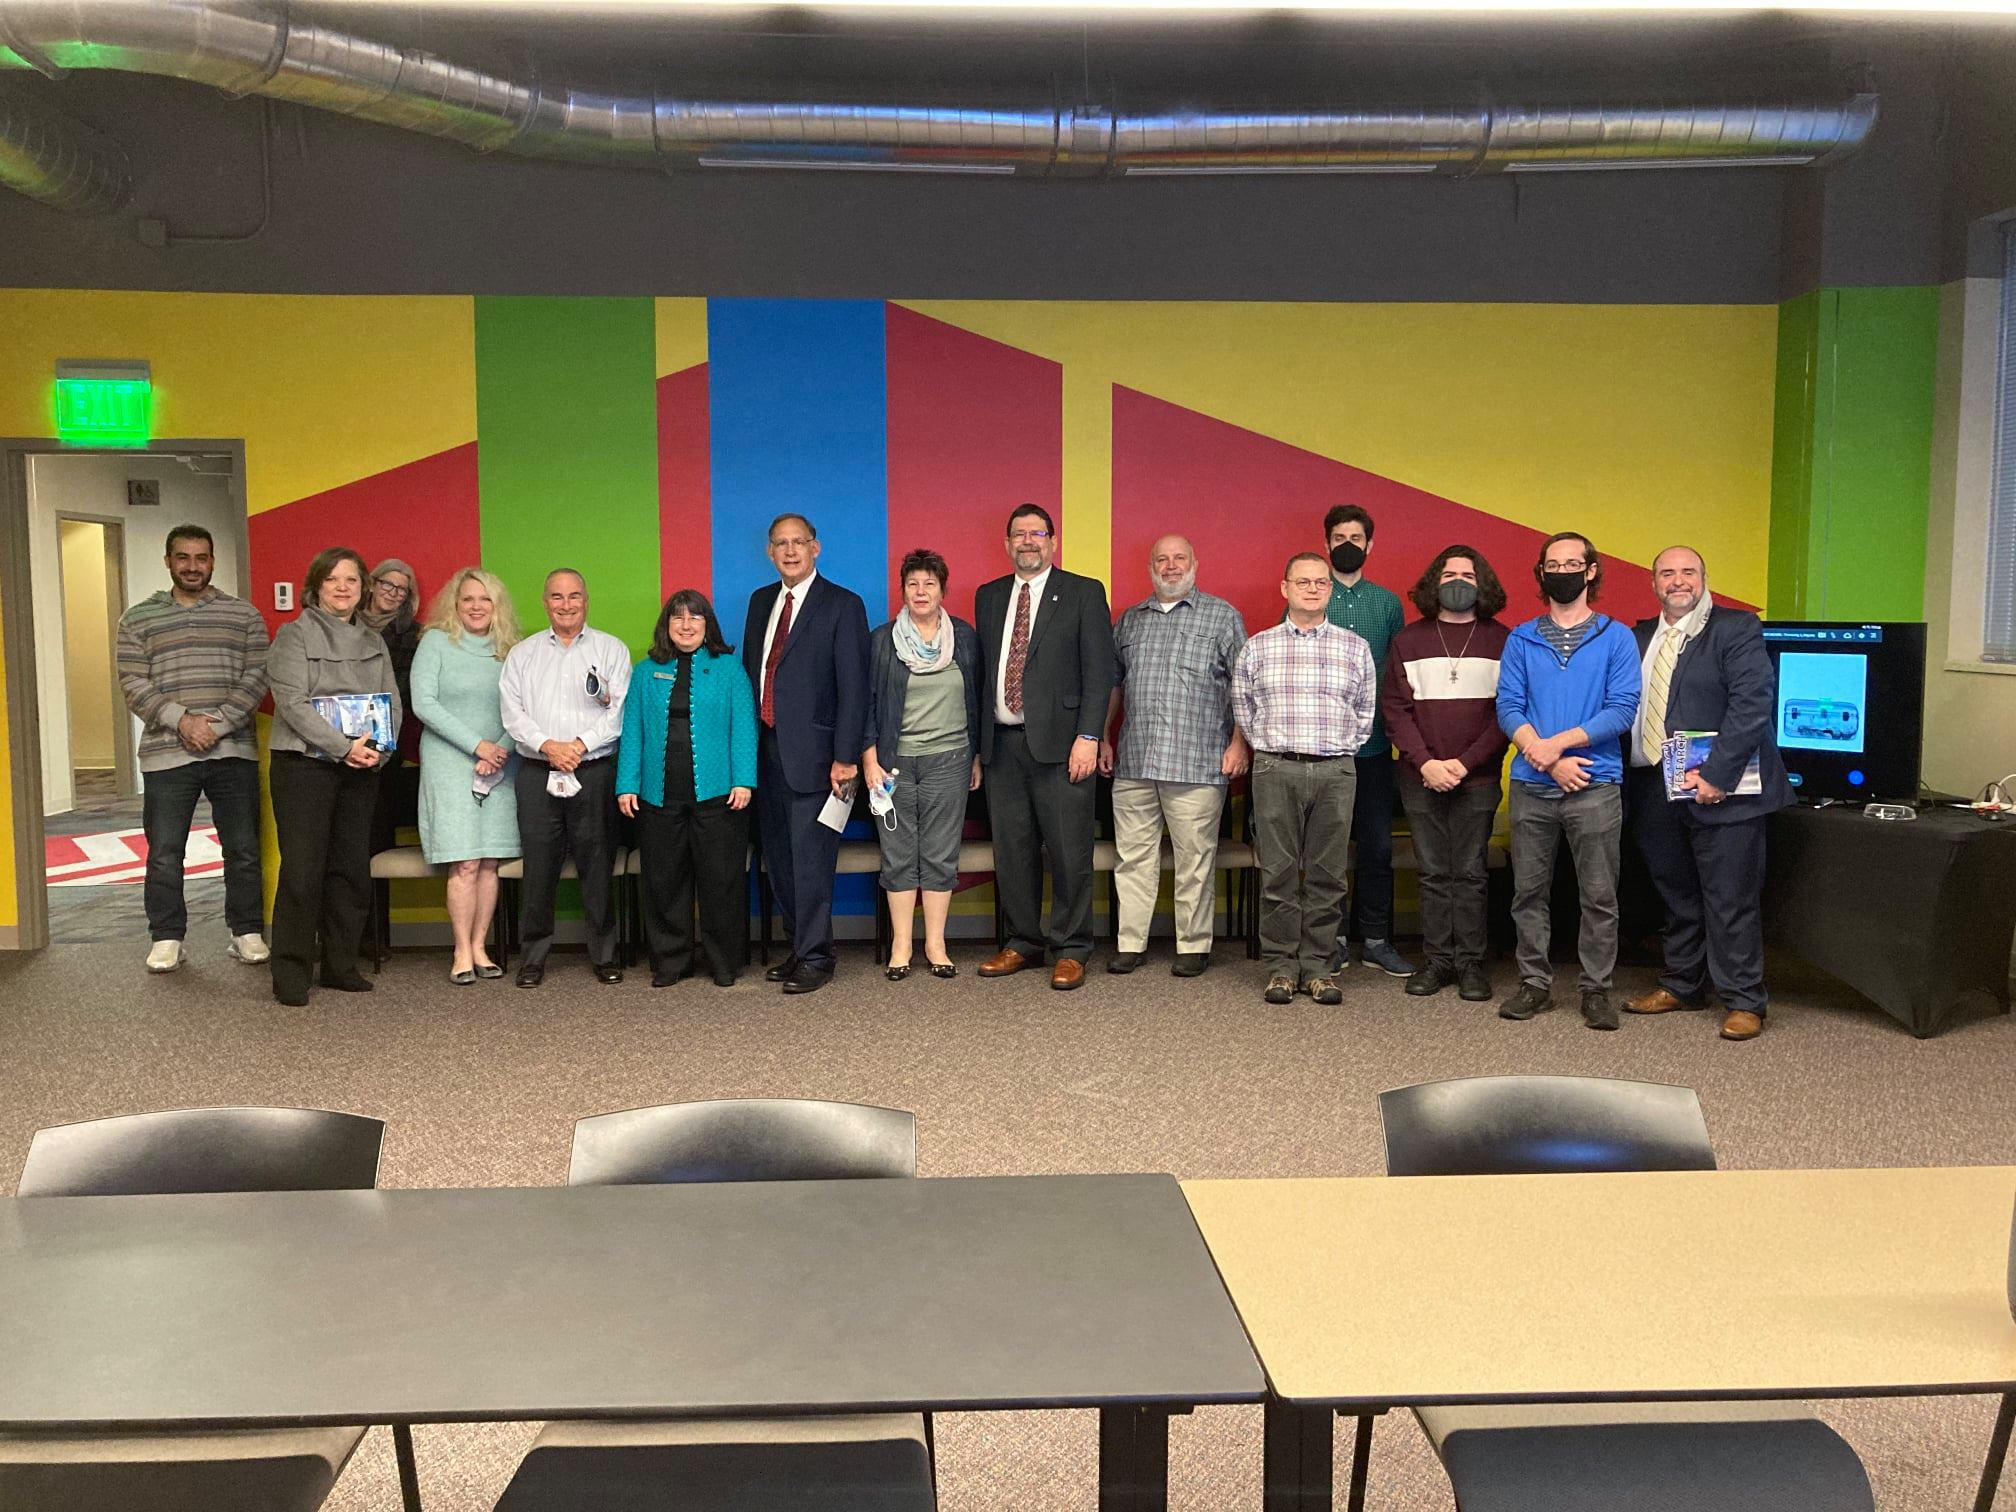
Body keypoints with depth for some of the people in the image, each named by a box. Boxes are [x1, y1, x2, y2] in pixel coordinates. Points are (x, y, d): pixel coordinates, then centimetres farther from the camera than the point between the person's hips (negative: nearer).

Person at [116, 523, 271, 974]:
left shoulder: (244, 615, 7)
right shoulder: (138, 619, 7)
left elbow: (255, 678, 0)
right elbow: (134, 685, 0)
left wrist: (217, 725, -11)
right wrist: (182, 720, -14)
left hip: (233, 751, 0)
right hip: (166, 755, 0)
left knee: (243, 848, 5)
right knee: (163, 853, 2)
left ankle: (247, 933, 16)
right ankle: (166, 939, 14)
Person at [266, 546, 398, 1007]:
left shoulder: (374, 643, 15)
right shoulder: (295, 635, -2)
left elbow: (393, 702, 9)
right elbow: (293, 703, -12)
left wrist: (378, 746, -10)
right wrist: (343, 746, -20)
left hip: (360, 769, 5)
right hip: (304, 765, -5)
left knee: (352, 869, 7)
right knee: (302, 871, -6)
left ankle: (340, 965, 17)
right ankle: (291, 973, 2)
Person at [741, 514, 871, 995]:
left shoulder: (843, 605, -5)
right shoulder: (761, 601, 15)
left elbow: (853, 687, -10)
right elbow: (749, 671, 16)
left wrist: (845, 756, -15)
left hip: (811, 752, -7)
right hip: (765, 751, 7)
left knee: (811, 858, -5)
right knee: (778, 858, 12)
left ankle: (815, 958, 5)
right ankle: (798, 945, 25)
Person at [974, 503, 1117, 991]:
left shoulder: (1083, 593, 2)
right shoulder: (988, 597, 16)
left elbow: (1099, 670, -4)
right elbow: (982, 670, 15)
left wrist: (1088, 737, -13)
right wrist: (977, 742, 9)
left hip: (1058, 744, -4)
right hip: (1001, 744, 5)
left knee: (1069, 853, -2)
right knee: (1012, 851, 9)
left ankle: (1070, 951, 8)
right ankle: (1023, 942, 21)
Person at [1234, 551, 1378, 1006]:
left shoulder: (1356, 648, 9)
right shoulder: (1258, 647, 8)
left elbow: (1365, 712, 15)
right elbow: (1242, 708, 14)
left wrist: (1340, 751, 11)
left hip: (1336, 772, 1)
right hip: (1275, 769, 0)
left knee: (1326, 875, 3)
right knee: (1278, 874, 1)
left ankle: (1317, 965, 10)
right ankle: (1281, 966, 9)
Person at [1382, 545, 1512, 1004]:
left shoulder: (1501, 641, 4)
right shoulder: (1409, 640, 8)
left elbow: (1507, 712, -1)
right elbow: (1394, 707, 3)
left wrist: (1465, 762, -11)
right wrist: (1425, 762, -10)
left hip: (1477, 778, -1)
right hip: (1420, 777, 1)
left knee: (1470, 872, 2)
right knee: (1433, 873, 6)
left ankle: (1471, 962, 10)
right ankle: (1438, 959, 13)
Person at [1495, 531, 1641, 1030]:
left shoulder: (1616, 638, 3)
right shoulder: (1522, 639, 9)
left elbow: (1622, 709, -6)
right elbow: (1508, 708, 0)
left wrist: (1557, 743, -15)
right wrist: (1549, 759, -14)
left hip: (1595, 786, -2)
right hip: (1531, 786, 2)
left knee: (1599, 895, 2)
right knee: (1529, 891, 7)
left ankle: (1596, 989, 12)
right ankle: (1534, 982, 18)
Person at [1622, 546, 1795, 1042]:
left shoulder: (1736, 629, -6)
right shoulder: (1641, 637, 13)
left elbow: (1753, 704, -15)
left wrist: (1716, 775, -20)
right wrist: (1629, 770, 1)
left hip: (1718, 792, -6)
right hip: (1655, 791, 6)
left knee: (1731, 901, 0)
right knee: (1676, 896, 16)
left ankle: (1744, 1002, 10)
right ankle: (1681, 986, 29)